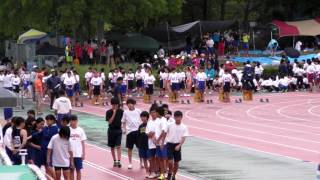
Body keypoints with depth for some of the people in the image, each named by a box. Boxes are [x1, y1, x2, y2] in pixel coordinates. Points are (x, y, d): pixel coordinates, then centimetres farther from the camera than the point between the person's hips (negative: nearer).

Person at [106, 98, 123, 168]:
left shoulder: (121, 111, -2)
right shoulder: (109, 112, -6)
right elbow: (110, 122, -14)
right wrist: (114, 113, -19)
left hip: (118, 130, -1)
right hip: (111, 130, 1)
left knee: (118, 146, -12)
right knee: (112, 147, 9)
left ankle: (119, 161, -16)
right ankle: (115, 161, 22)